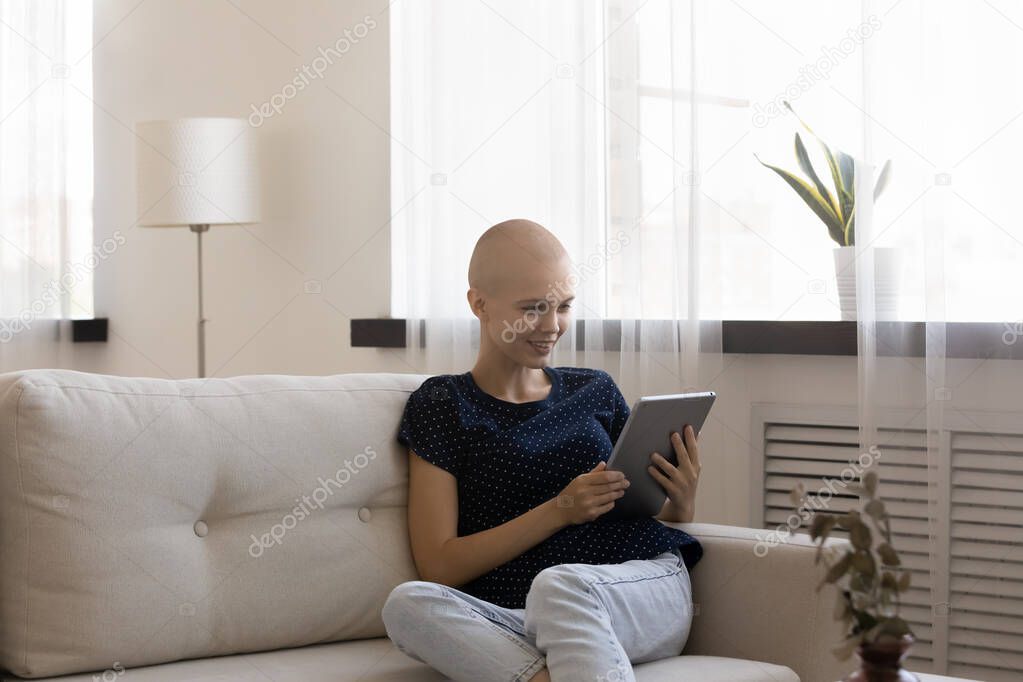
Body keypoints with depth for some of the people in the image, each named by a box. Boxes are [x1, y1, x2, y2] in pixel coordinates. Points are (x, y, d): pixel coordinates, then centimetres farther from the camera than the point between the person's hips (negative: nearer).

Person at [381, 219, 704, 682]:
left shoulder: (594, 391, 19)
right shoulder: (441, 404, 11)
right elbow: (440, 567, 0)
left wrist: (681, 504, 1)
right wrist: (560, 510, -9)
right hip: (519, 621, 0)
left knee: (560, 583, -36)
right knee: (407, 603, -33)